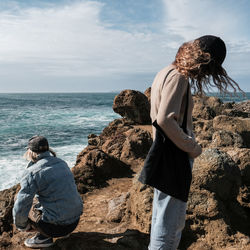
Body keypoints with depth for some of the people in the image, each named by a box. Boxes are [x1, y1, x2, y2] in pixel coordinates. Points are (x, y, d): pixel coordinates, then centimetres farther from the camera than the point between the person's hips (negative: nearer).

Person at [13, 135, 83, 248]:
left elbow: (20, 208, -16)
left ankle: (44, 237, 5)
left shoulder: (32, 172, -15)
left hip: (57, 227, -7)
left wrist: (21, 226, 4)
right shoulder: (62, 163, 7)